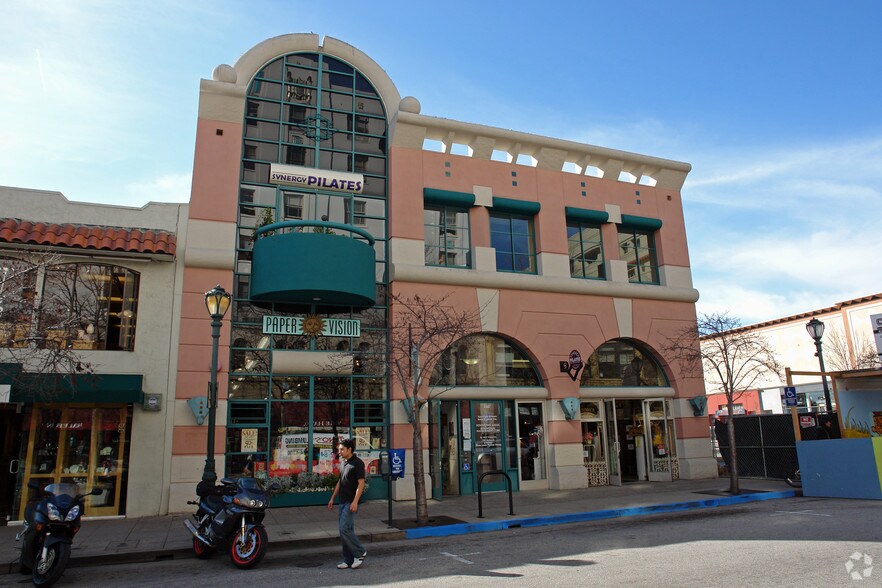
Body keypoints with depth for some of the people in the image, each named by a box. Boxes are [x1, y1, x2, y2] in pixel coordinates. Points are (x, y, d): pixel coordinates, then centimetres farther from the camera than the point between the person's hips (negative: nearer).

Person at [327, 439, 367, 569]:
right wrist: (332, 498, 19)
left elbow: (361, 483, -17)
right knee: (347, 530, 10)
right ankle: (349, 560, 16)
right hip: (343, 502, 9)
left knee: (344, 529, -12)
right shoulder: (344, 463, 14)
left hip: (351, 502, -9)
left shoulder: (357, 463, -13)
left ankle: (360, 552, 5)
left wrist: (355, 502, -22)